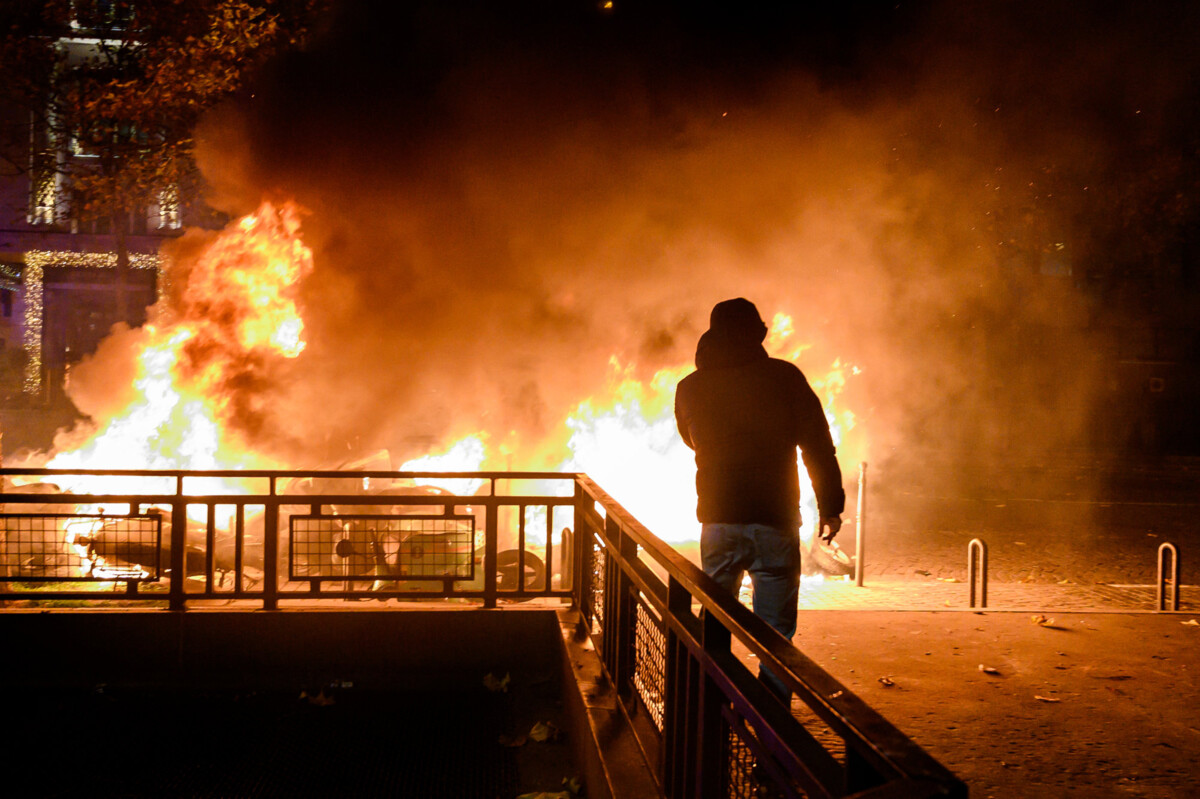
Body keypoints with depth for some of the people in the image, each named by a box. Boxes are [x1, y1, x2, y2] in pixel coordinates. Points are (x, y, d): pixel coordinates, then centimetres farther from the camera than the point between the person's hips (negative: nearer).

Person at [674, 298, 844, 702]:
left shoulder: (689, 388, 5)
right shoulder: (784, 377, -4)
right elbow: (819, 446, -3)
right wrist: (830, 506, 5)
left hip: (718, 523, 3)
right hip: (775, 521, -3)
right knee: (775, 634, 2)